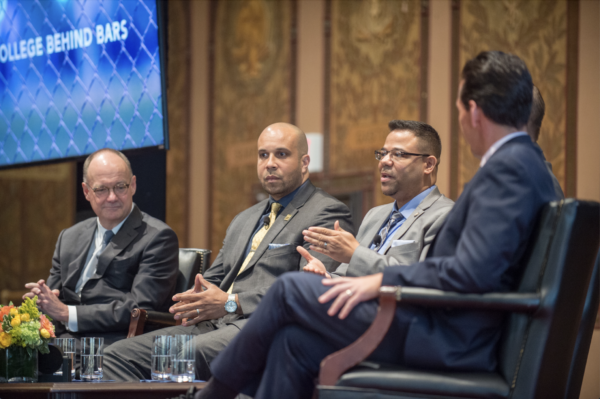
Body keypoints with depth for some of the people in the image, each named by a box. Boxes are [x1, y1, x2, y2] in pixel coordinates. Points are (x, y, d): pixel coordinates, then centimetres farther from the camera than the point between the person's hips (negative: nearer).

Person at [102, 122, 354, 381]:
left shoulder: (327, 214, 2)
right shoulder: (243, 221, 30)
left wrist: (232, 303, -15)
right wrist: (197, 302, 2)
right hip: (215, 324, 8)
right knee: (118, 355, -12)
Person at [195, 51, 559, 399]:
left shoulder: (508, 168, -16)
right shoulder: (524, 163, 16)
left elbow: (472, 272, -25)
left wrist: (380, 281, -16)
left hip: (447, 337, -10)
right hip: (460, 333, 10)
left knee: (291, 290, -3)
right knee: (295, 340, 7)